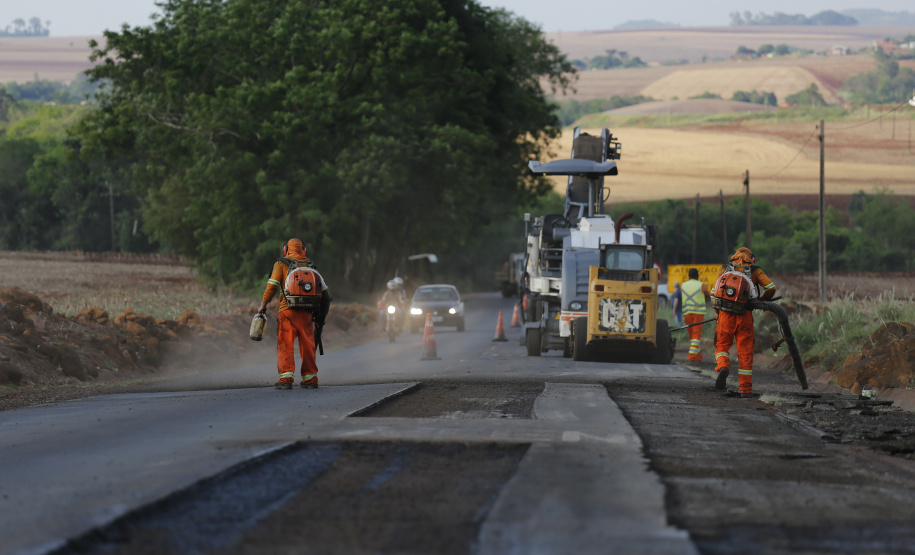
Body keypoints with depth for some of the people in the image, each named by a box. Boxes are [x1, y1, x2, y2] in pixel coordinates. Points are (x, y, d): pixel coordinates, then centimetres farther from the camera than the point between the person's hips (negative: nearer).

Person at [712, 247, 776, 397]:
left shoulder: (724, 269, 14)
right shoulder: (754, 271, 11)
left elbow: (714, 292, 8)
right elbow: (771, 288, 3)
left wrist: (718, 312, 18)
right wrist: (762, 301, 21)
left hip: (725, 314, 0)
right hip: (745, 316, 0)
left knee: (722, 345, 16)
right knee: (745, 352, 8)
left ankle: (722, 367, -16)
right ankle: (746, 389, 9)